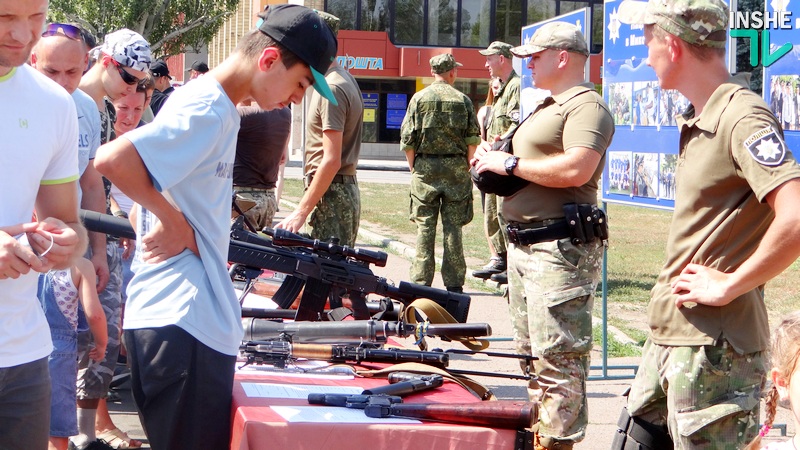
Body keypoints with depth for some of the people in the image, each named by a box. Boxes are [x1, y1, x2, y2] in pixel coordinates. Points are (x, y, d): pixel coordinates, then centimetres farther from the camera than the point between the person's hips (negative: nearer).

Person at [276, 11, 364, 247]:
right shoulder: (345, 79, 15)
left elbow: (331, 160, -22)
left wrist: (302, 211, -22)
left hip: (330, 192, -10)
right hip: (347, 190, 10)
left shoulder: (331, 88, -16)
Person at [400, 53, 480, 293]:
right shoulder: (462, 100, 0)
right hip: (456, 168, 0)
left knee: (425, 227, 4)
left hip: (425, 168, 0)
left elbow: (407, 140, -2)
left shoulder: (419, 99, 0)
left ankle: (421, 282, 5)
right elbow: (473, 140, 0)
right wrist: (466, 166, 12)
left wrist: (413, 166, 10)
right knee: (453, 227, 4)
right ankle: (454, 284, 6)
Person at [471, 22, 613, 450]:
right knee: (531, 351, 16)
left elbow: (576, 169, -25)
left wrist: (510, 163, -15)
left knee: (558, 357, -10)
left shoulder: (585, 106, -11)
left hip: (560, 249, -11)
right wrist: (493, 161, 9)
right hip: (524, 245, 11)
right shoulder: (547, 108, 22)